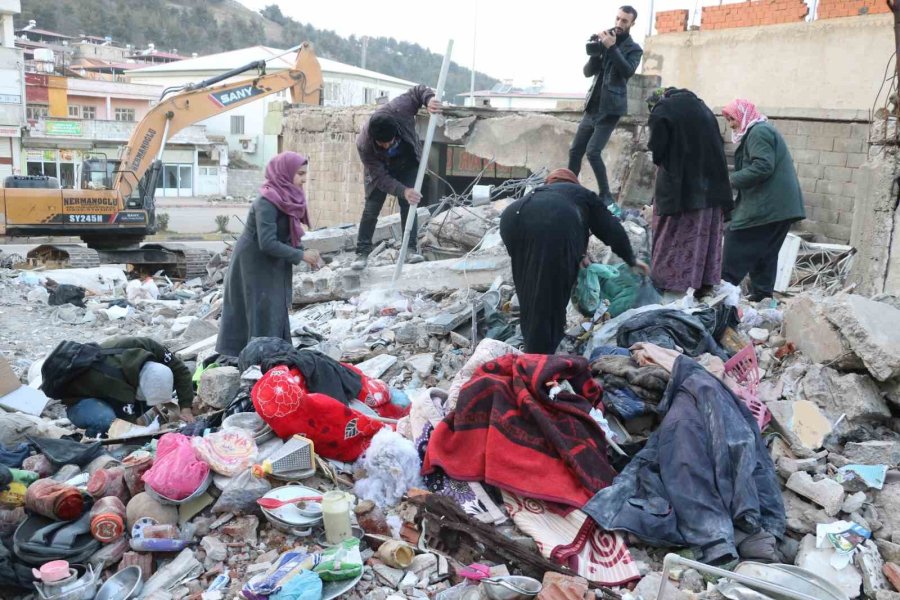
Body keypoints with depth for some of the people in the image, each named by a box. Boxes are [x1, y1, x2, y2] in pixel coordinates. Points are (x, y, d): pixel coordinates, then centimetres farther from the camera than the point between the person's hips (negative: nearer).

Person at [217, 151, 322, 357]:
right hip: (254, 266, -8)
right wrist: (301, 256, -21)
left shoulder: (287, 198, 1)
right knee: (262, 316, -4)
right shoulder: (267, 202, -24)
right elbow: (267, 243, -28)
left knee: (275, 314, 11)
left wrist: (305, 253, -6)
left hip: (272, 267, 8)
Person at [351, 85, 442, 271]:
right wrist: (403, 191, -46)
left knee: (408, 205, -5)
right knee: (371, 208, -7)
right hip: (380, 168, -2)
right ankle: (362, 253, 1)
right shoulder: (363, 145, -38)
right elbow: (381, 178, -32)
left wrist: (429, 99, -40)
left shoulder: (398, 109, -37)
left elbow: (418, 91, -19)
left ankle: (411, 248, 0)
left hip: (407, 164, 2)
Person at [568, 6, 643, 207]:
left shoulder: (634, 49, 0)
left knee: (593, 151, -17)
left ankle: (606, 196, -8)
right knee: (575, 150, 6)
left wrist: (612, 48, -21)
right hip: (592, 107, 6)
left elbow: (628, 71, -18)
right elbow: (588, 72, 8)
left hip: (610, 109, -6)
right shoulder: (605, 41, 13)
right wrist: (596, 51, -9)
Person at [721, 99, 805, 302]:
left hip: (766, 206, -10)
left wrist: (732, 180, -16)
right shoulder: (763, 130, 22)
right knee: (765, 253, 11)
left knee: (737, 244, -4)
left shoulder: (758, 132, -10)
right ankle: (763, 295, 13)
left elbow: (763, 167, -21)